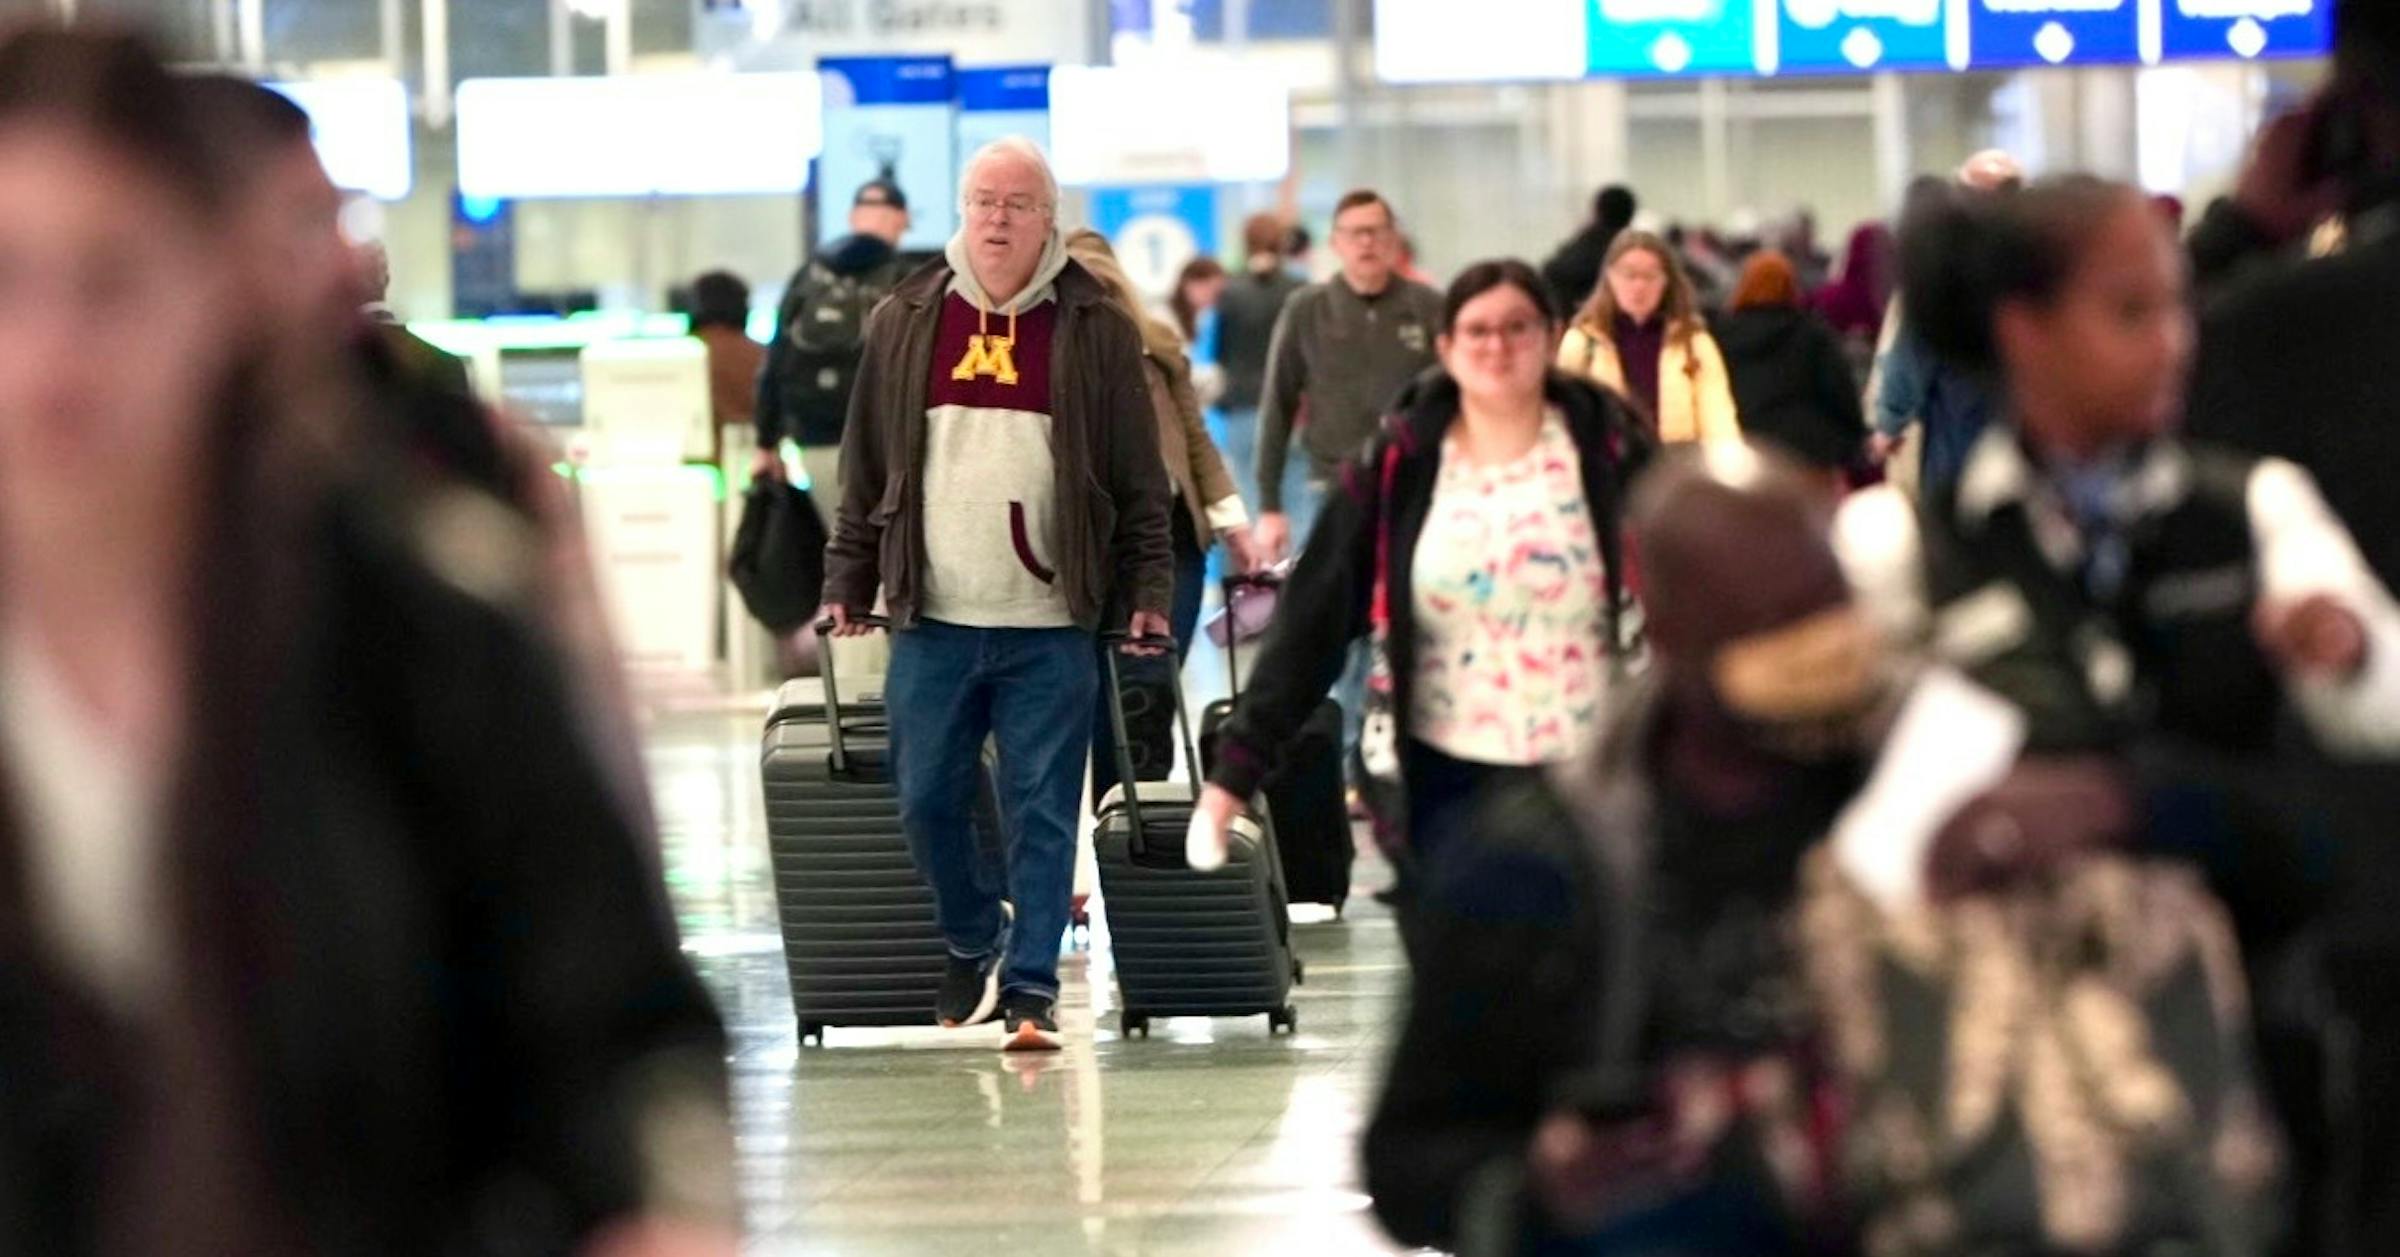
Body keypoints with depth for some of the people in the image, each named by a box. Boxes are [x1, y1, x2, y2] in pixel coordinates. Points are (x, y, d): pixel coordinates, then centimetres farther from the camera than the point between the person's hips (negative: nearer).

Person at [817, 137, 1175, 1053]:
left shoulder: (1095, 330, 2)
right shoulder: (905, 324, 7)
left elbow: (1140, 483, 3)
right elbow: (865, 473, 12)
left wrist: (1148, 592, -2)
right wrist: (849, 585, 9)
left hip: (1051, 628, -2)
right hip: (932, 623, 2)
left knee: (1043, 813, -1)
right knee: (928, 802, 6)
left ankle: (1030, 987, 4)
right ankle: (973, 943, 29)